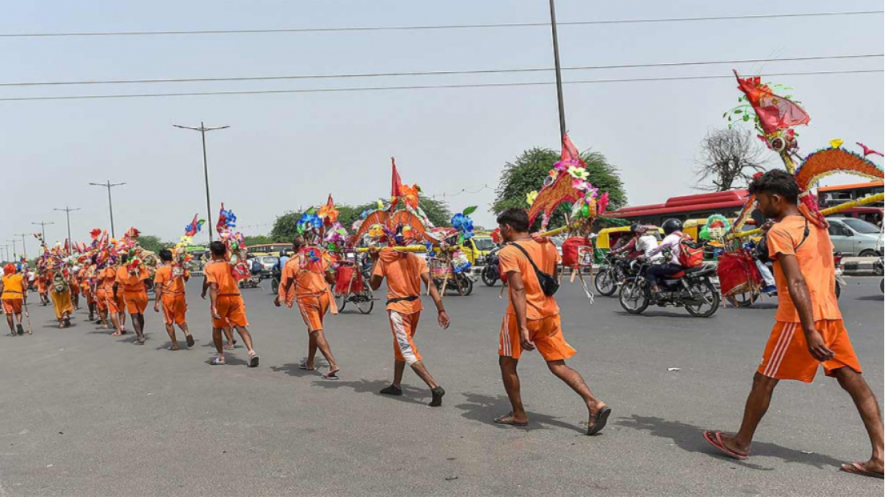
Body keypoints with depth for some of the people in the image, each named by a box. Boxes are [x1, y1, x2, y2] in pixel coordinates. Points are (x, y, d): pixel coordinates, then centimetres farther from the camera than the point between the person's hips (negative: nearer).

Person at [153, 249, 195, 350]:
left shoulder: (160, 270, -10)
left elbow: (158, 287, -12)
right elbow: (186, 278, 14)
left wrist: (156, 302, -9)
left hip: (167, 297, -3)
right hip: (179, 296, 3)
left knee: (169, 322, 10)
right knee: (180, 318, 18)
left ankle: (175, 344, 11)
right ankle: (187, 333, -11)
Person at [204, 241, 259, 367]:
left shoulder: (210, 267, -6)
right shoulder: (230, 265, 8)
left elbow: (213, 288, -15)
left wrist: (214, 306, -19)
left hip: (221, 298, -3)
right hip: (235, 297, 3)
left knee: (217, 328, 17)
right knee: (241, 327, 1)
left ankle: (220, 356, 22)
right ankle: (251, 351, -17)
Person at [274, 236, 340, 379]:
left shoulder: (292, 262, -4)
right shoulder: (320, 257, 7)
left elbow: (286, 284, -3)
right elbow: (331, 279, 11)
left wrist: (279, 298, 14)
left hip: (307, 298, -4)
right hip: (323, 296, 5)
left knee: (317, 332, -6)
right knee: (314, 329, 20)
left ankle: (333, 365, -19)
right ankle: (309, 363, 31)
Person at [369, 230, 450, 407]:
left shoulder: (383, 258, -7)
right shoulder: (417, 259, 1)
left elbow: (374, 285, 3)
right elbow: (430, 285, -6)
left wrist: (374, 260, 10)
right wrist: (441, 309, -6)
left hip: (397, 308, -5)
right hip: (415, 306, 5)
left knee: (408, 351, -7)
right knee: (400, 344, 23)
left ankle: (435, 387, -22)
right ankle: (396, 385, 35)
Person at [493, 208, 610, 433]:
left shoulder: (508, 252, -13)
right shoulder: (547, 245, 7)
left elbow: (518, 290, -23)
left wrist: (522, 328, -27)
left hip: (523, 315, -6)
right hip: (549, 313, 6)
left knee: (507, 363, 15)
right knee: (558, 365, 10)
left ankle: (518, 415, 22)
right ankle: (594, 404, -7)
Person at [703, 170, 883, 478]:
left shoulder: (780, 231, -10)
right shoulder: (817, 227, 15)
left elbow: (797, 283, -21)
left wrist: (809, 331, -27)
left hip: (800, 318, -8)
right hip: (831, 314, 8)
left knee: (764, 380, 5)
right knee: (854, 381, 6)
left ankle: (741, 443, 18)